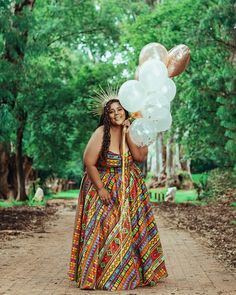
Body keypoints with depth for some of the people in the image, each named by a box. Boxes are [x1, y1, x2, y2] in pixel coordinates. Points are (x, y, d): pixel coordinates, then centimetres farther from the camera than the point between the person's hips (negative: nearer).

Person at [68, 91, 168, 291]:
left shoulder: (131, 131, 0)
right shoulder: (101, 134, -15)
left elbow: (139, 157, -12)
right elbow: (89, 163, -15)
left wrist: (127, 134, -17)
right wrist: (101, 189, -17)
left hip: (130, 190, 5)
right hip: (105, 187, -5)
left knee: (132, 230, 8)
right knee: (105, 231, -6)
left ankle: (131, 274, 22)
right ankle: (102, 276, 7)